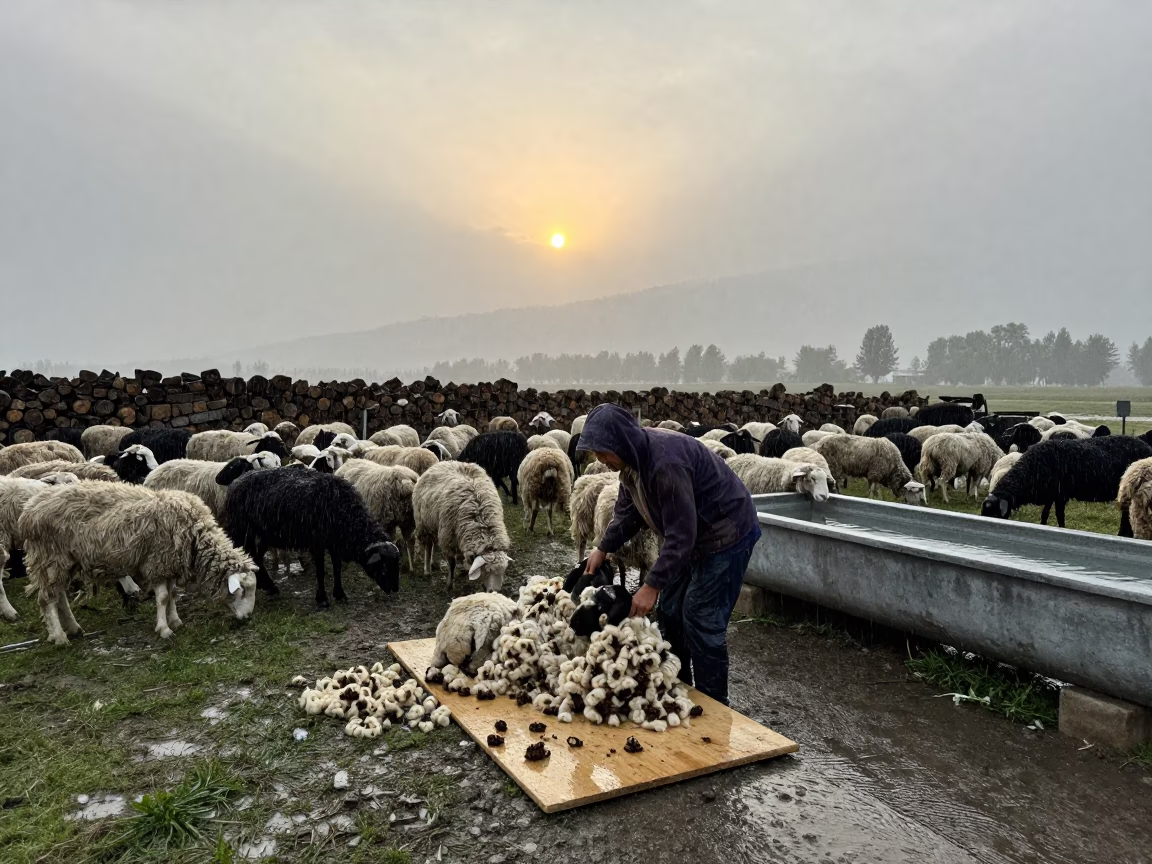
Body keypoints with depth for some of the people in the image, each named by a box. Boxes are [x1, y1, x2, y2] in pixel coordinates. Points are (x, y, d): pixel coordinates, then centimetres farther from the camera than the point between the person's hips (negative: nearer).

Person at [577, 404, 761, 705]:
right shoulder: (632, 458, -6)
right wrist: (603, 548, -1)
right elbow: (627, 511, 8)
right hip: (694, 535, 9)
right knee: (669, 612, 13)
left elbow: (680, 535, -33)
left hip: (726, 535, -9)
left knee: (702, 622, -7)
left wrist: (652, 585, -30)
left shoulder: (665, 462, -35)